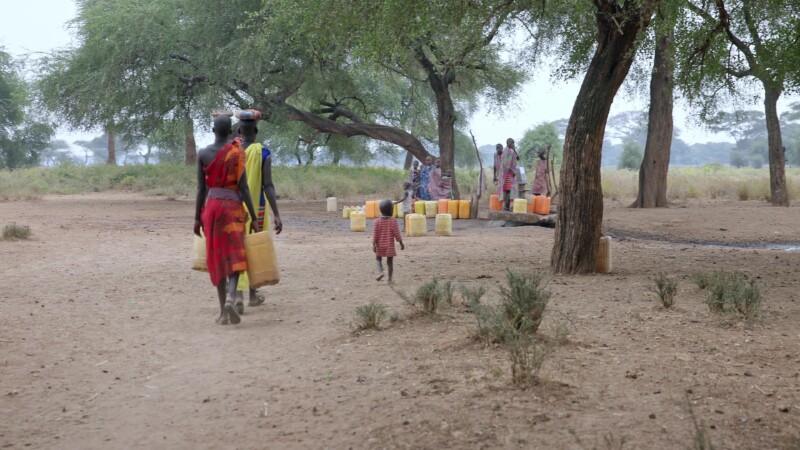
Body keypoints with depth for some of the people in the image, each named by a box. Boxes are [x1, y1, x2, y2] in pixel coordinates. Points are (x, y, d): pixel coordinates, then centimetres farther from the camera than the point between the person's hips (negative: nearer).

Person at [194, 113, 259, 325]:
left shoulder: (203, 153, 0)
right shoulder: (237, 153, -5)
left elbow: (201, 188, 1)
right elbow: (243, 188, -7)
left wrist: (197, 218, 9)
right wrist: (254, 218, -4)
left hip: (211, 206, 2)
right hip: (233, 206, -2)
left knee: (217, 258, 9)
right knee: (234, 257, 2)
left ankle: (223, 311, 10)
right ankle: (231, 298, -24)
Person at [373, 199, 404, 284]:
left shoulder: (378, 221, -5)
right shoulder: (393, 220, -9)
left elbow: (375, 234, -4)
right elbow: (396, 232, -9)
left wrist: (374, 244, 0)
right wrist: (401, 243, -2)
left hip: (380, 245, 1)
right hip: (390, 245, -1)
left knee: (378, 259, 18)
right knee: (390, 261, 6)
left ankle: (380, 271, -8)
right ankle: (390, 279, 7)